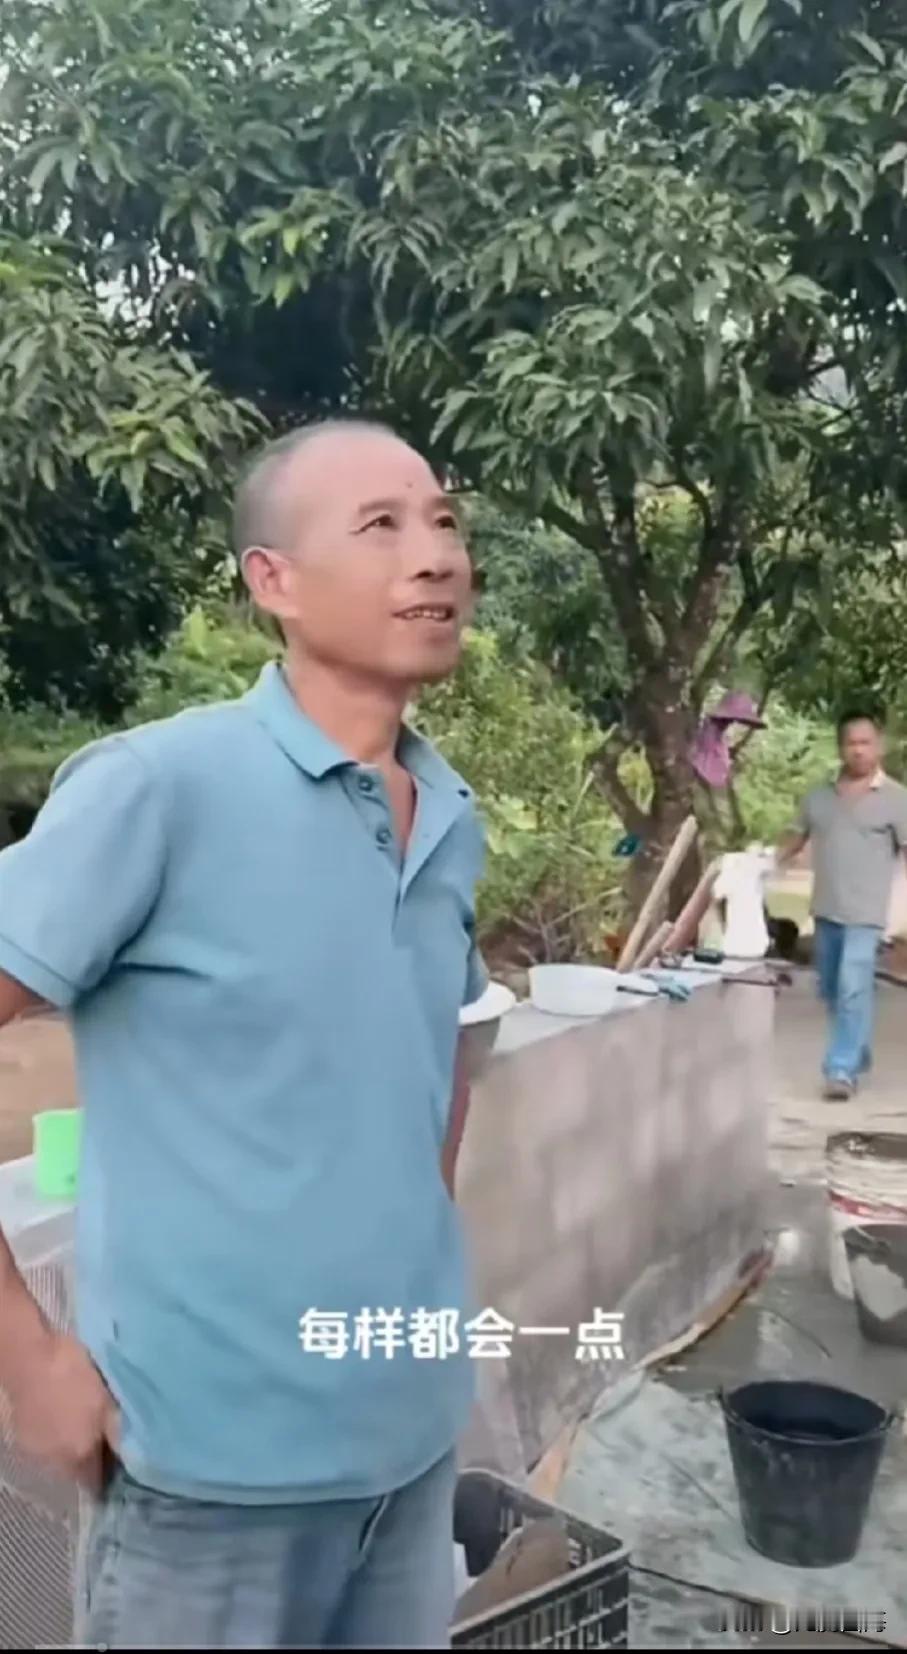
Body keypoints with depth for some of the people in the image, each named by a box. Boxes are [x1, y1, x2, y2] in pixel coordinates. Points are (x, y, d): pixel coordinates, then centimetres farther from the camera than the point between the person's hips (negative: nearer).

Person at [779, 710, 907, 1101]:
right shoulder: (820, 795, 10)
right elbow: (799, 837, 18)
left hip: (864, 914, -6)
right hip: (825, 910, 6)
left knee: (853, 990, -14)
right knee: (831, 990, 16)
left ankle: (842, 1070, -11)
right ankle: (857, 1054, 34)